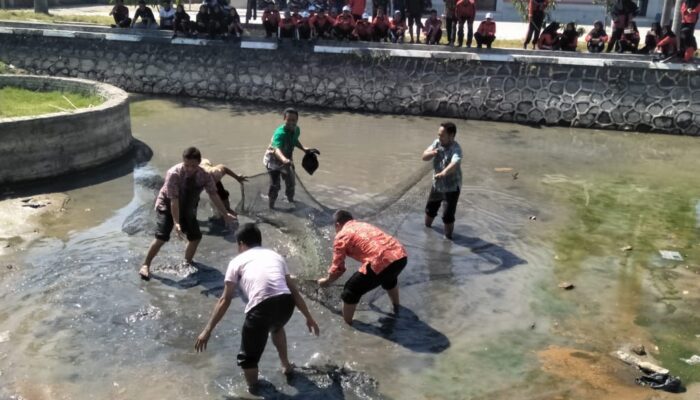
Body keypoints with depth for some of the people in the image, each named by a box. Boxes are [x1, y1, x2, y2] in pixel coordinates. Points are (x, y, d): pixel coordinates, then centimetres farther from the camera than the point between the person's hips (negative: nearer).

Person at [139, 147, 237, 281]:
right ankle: (145, 266, -1)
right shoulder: (174, 174, -31)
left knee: (195, 237, 2)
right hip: (167, 207, -5)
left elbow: (213, 195, -14)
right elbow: (174, 200, -32)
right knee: (161, 237, -16)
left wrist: (225, 214, -18)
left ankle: (187, 263, 27)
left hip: (188, 209, 5)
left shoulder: (204, 176, -18)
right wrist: (176, 223, -36)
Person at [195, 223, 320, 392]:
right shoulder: (276, 255, 28)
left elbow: (225, 300, 14)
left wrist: (207, 330, 20)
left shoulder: (238, 261, 18)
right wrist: (309, 317, 35)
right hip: (285, 303, 6)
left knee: (248, 358, 17)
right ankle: (286, 365, 55)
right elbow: (294, 291, 27)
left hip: (261, 308, -5)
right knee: (276, 327, 41)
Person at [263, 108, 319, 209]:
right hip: (273, 160, -7)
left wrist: (304, 149, 1)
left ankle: (290, 201, 45)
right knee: (275, 186, -12)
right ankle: (271, 206, 5)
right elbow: (277, 149, -54)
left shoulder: (296, 130, -12)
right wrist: (284, 160, -73)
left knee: (291, 182, 21)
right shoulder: (280, 133, -37)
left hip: (286, 160, 7)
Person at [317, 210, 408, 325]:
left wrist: (326, 281, 29)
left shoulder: (342, 236, 10)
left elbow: (338, 268, 10)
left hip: (381, 262, -7)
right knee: (389, 278, 41)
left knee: (351, 291, 14)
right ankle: (396, 306, 61)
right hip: (401, 256, 7)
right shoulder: (365, 225, 30)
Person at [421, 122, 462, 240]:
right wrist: (433, 153, -29)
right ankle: (426, 227, 48)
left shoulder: (456, 149, -28)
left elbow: (454, 164, -47)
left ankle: (448, 238, 15)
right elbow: (424, 157, -7)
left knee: (448, 216, -5)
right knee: (430, 208, 22)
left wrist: (443, 173, -66)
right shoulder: (437, 143, -6)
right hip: (437, 185, 7)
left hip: (451, 187, -7)